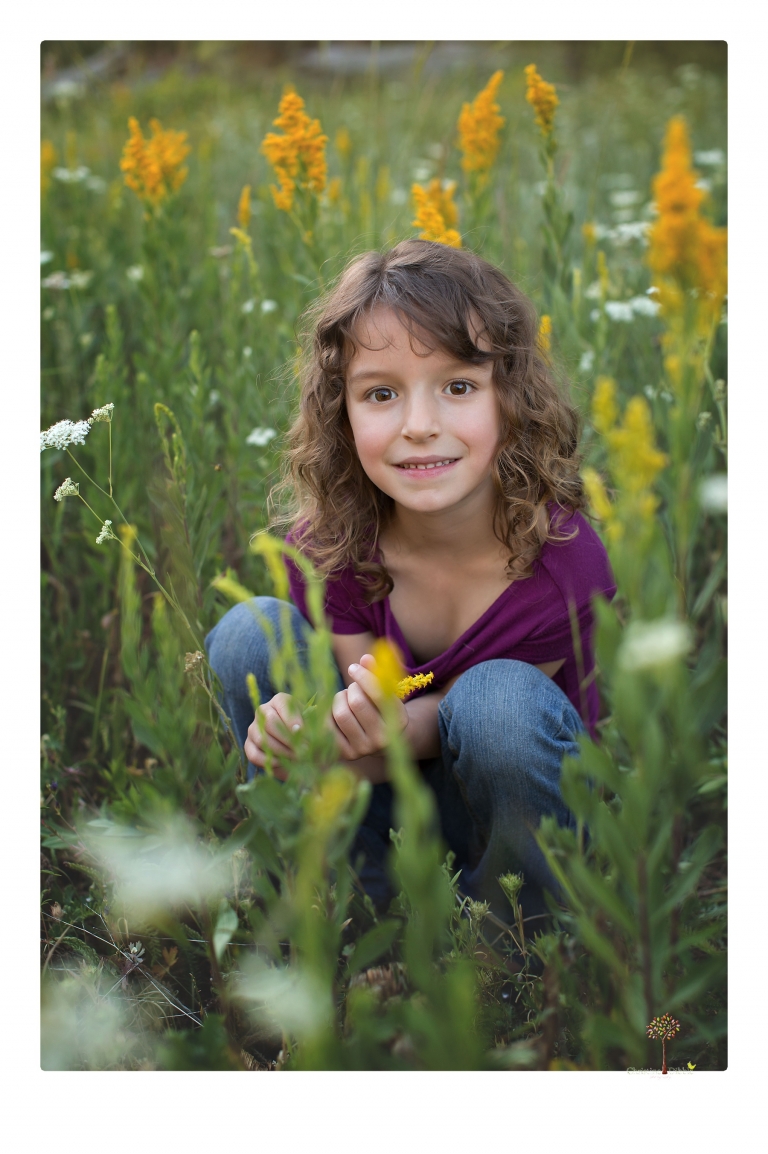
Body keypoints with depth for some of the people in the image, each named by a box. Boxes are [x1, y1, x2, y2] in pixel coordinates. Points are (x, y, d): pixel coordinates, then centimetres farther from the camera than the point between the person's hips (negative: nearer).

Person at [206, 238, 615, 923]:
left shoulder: (567, 563, -27)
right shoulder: (324, 546, -18)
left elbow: (453, 719, -17)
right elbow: (372, 758, -17)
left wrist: (398, 731, -41)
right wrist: (302, 732, -41)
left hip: (512, 802, -2)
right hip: (394, 799, 3)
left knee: (500, 696, -35)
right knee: (247, 632, -17)